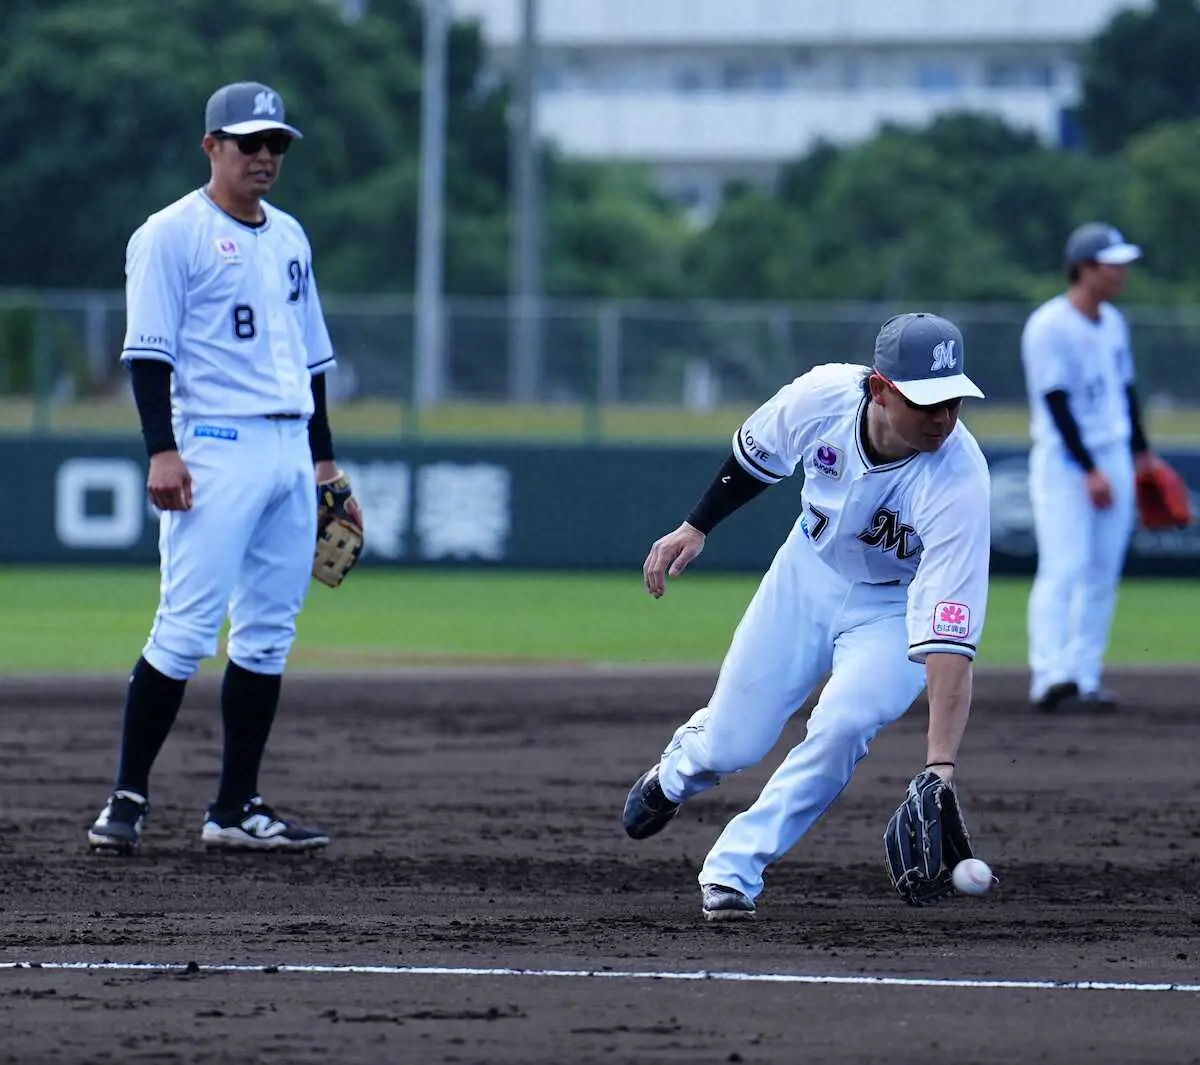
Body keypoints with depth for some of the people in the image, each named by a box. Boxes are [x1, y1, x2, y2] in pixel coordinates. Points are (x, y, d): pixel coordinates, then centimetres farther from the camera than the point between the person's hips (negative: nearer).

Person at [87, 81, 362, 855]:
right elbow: (149, 351, -10)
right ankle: (128, 798, -7)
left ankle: (237, 809, 9)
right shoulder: (172, 234, -4)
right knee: (188, 628, -12)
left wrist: (324, 457, 19)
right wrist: (162, 450, -19)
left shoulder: (289, 237, 18)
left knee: (270, 633, 5)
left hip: (291, 449, 7)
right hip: (215, 444, -7)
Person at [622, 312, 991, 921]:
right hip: (810, 569, 3)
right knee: (733, 741, 9)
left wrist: (941, 767, -51)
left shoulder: (958, 484, -39)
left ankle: (734, 869, -9)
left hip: (897, 606, -3)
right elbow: (758, 452, -1)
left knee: (841, 727, -28)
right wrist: (697, 527, 5)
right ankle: (676, 771, 47)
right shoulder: (824, 395, -29)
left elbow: (949, 642, -44)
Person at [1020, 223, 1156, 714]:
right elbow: (1058, 404, -19)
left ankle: (1085, 680, 10)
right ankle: (1050, 677, -22)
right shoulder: (1049, 327, -14)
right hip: (1063, 462, -8)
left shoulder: (1113, 322, 11)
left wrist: (1140, 452, 16)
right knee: (1064, 567, -16)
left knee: (1104, 574, 6)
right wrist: (1090, 471, -22)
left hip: (1115, 460, 8)